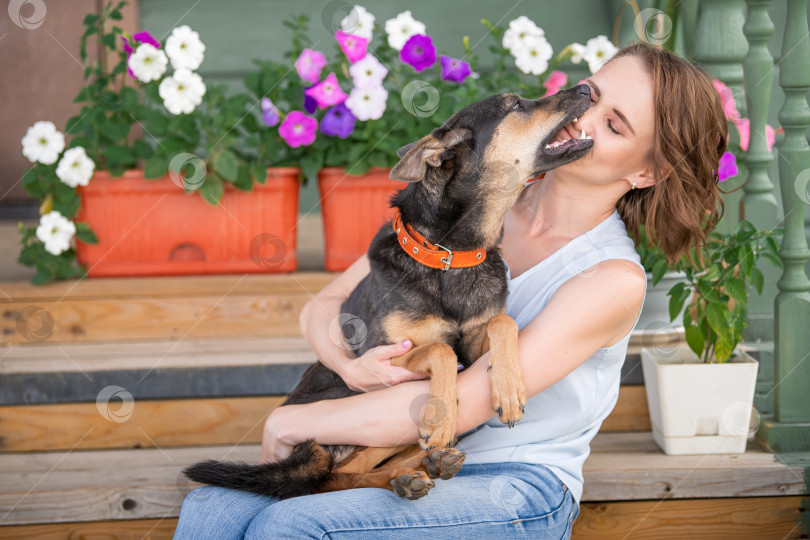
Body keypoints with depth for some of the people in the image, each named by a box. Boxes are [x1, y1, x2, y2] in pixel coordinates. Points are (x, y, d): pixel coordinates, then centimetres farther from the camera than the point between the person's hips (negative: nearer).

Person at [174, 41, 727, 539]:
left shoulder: (615, 281, -13)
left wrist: (288, 422, -13)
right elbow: (323, 307, 8)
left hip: (519, 492, -5)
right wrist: (350, 365, -17)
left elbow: (460, 407, -19)